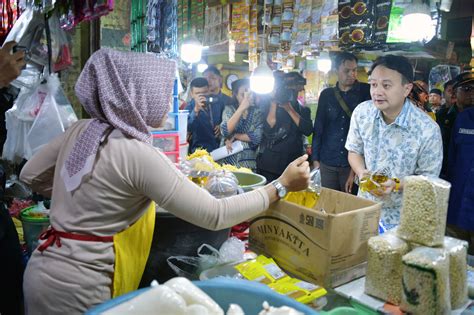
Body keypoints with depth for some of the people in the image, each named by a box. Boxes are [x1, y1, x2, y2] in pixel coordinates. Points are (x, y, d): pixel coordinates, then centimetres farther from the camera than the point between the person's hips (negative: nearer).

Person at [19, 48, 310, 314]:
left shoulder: (81, 130, -2)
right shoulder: (138, 155, -24)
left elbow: (31, 176, 13)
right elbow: (215, 216, -22)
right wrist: (282, 186, -14)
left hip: (43, 268, 8)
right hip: (77, 288, -7)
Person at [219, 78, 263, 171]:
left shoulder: (257, 112, 1)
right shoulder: (229, 109, 1)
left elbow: (257, 137, -12)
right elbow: (225, 132, -18)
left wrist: (234, 136, -10)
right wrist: (242, 108, -22)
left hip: (247, 162, 0)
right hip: (227, 160, 0)